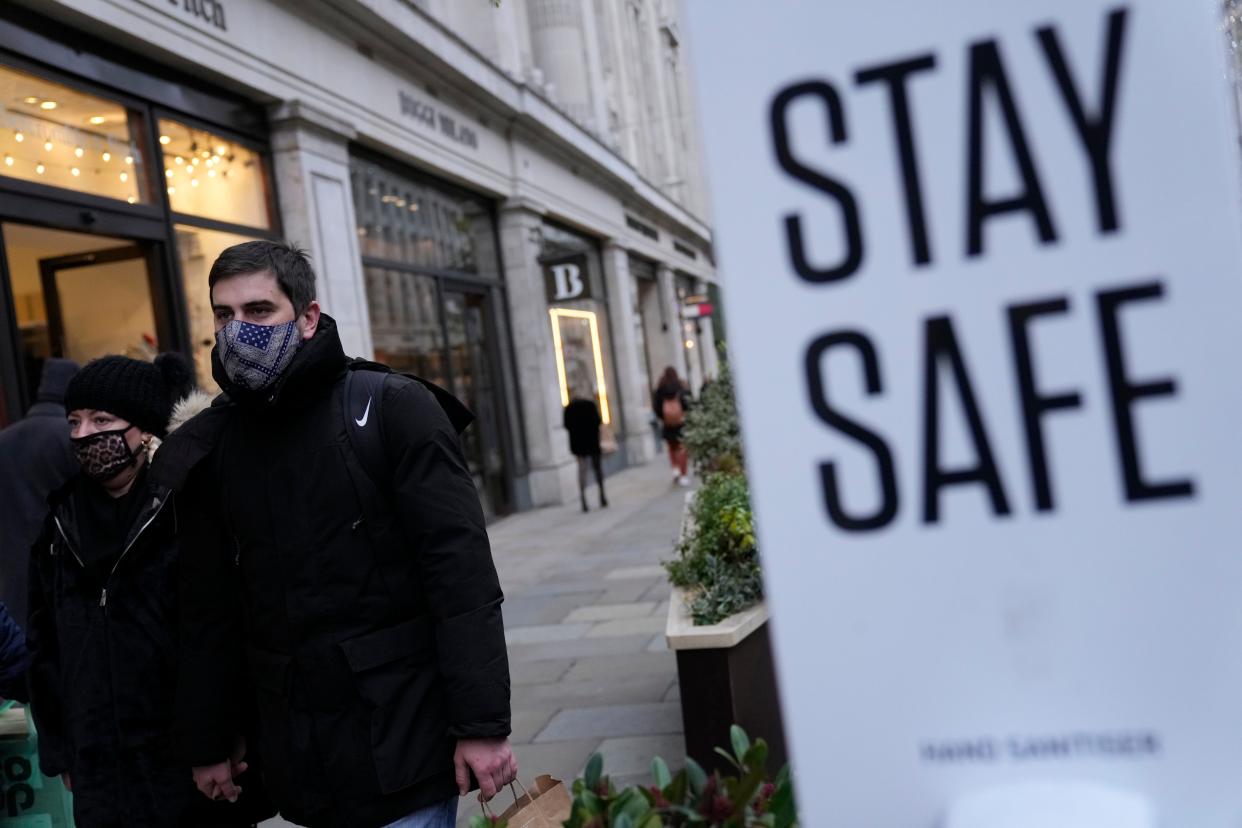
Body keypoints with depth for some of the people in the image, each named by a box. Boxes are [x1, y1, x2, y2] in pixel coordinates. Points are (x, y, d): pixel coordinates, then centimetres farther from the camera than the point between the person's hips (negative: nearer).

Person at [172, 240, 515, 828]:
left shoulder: (393, 410, -9)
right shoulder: (207, 443, 4)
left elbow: (463, 577, -13)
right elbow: (205, 609, 10)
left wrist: (483, 725, -16)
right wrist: (207, 744, 12)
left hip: (402, 733, -4)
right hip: (294, 752, 5)